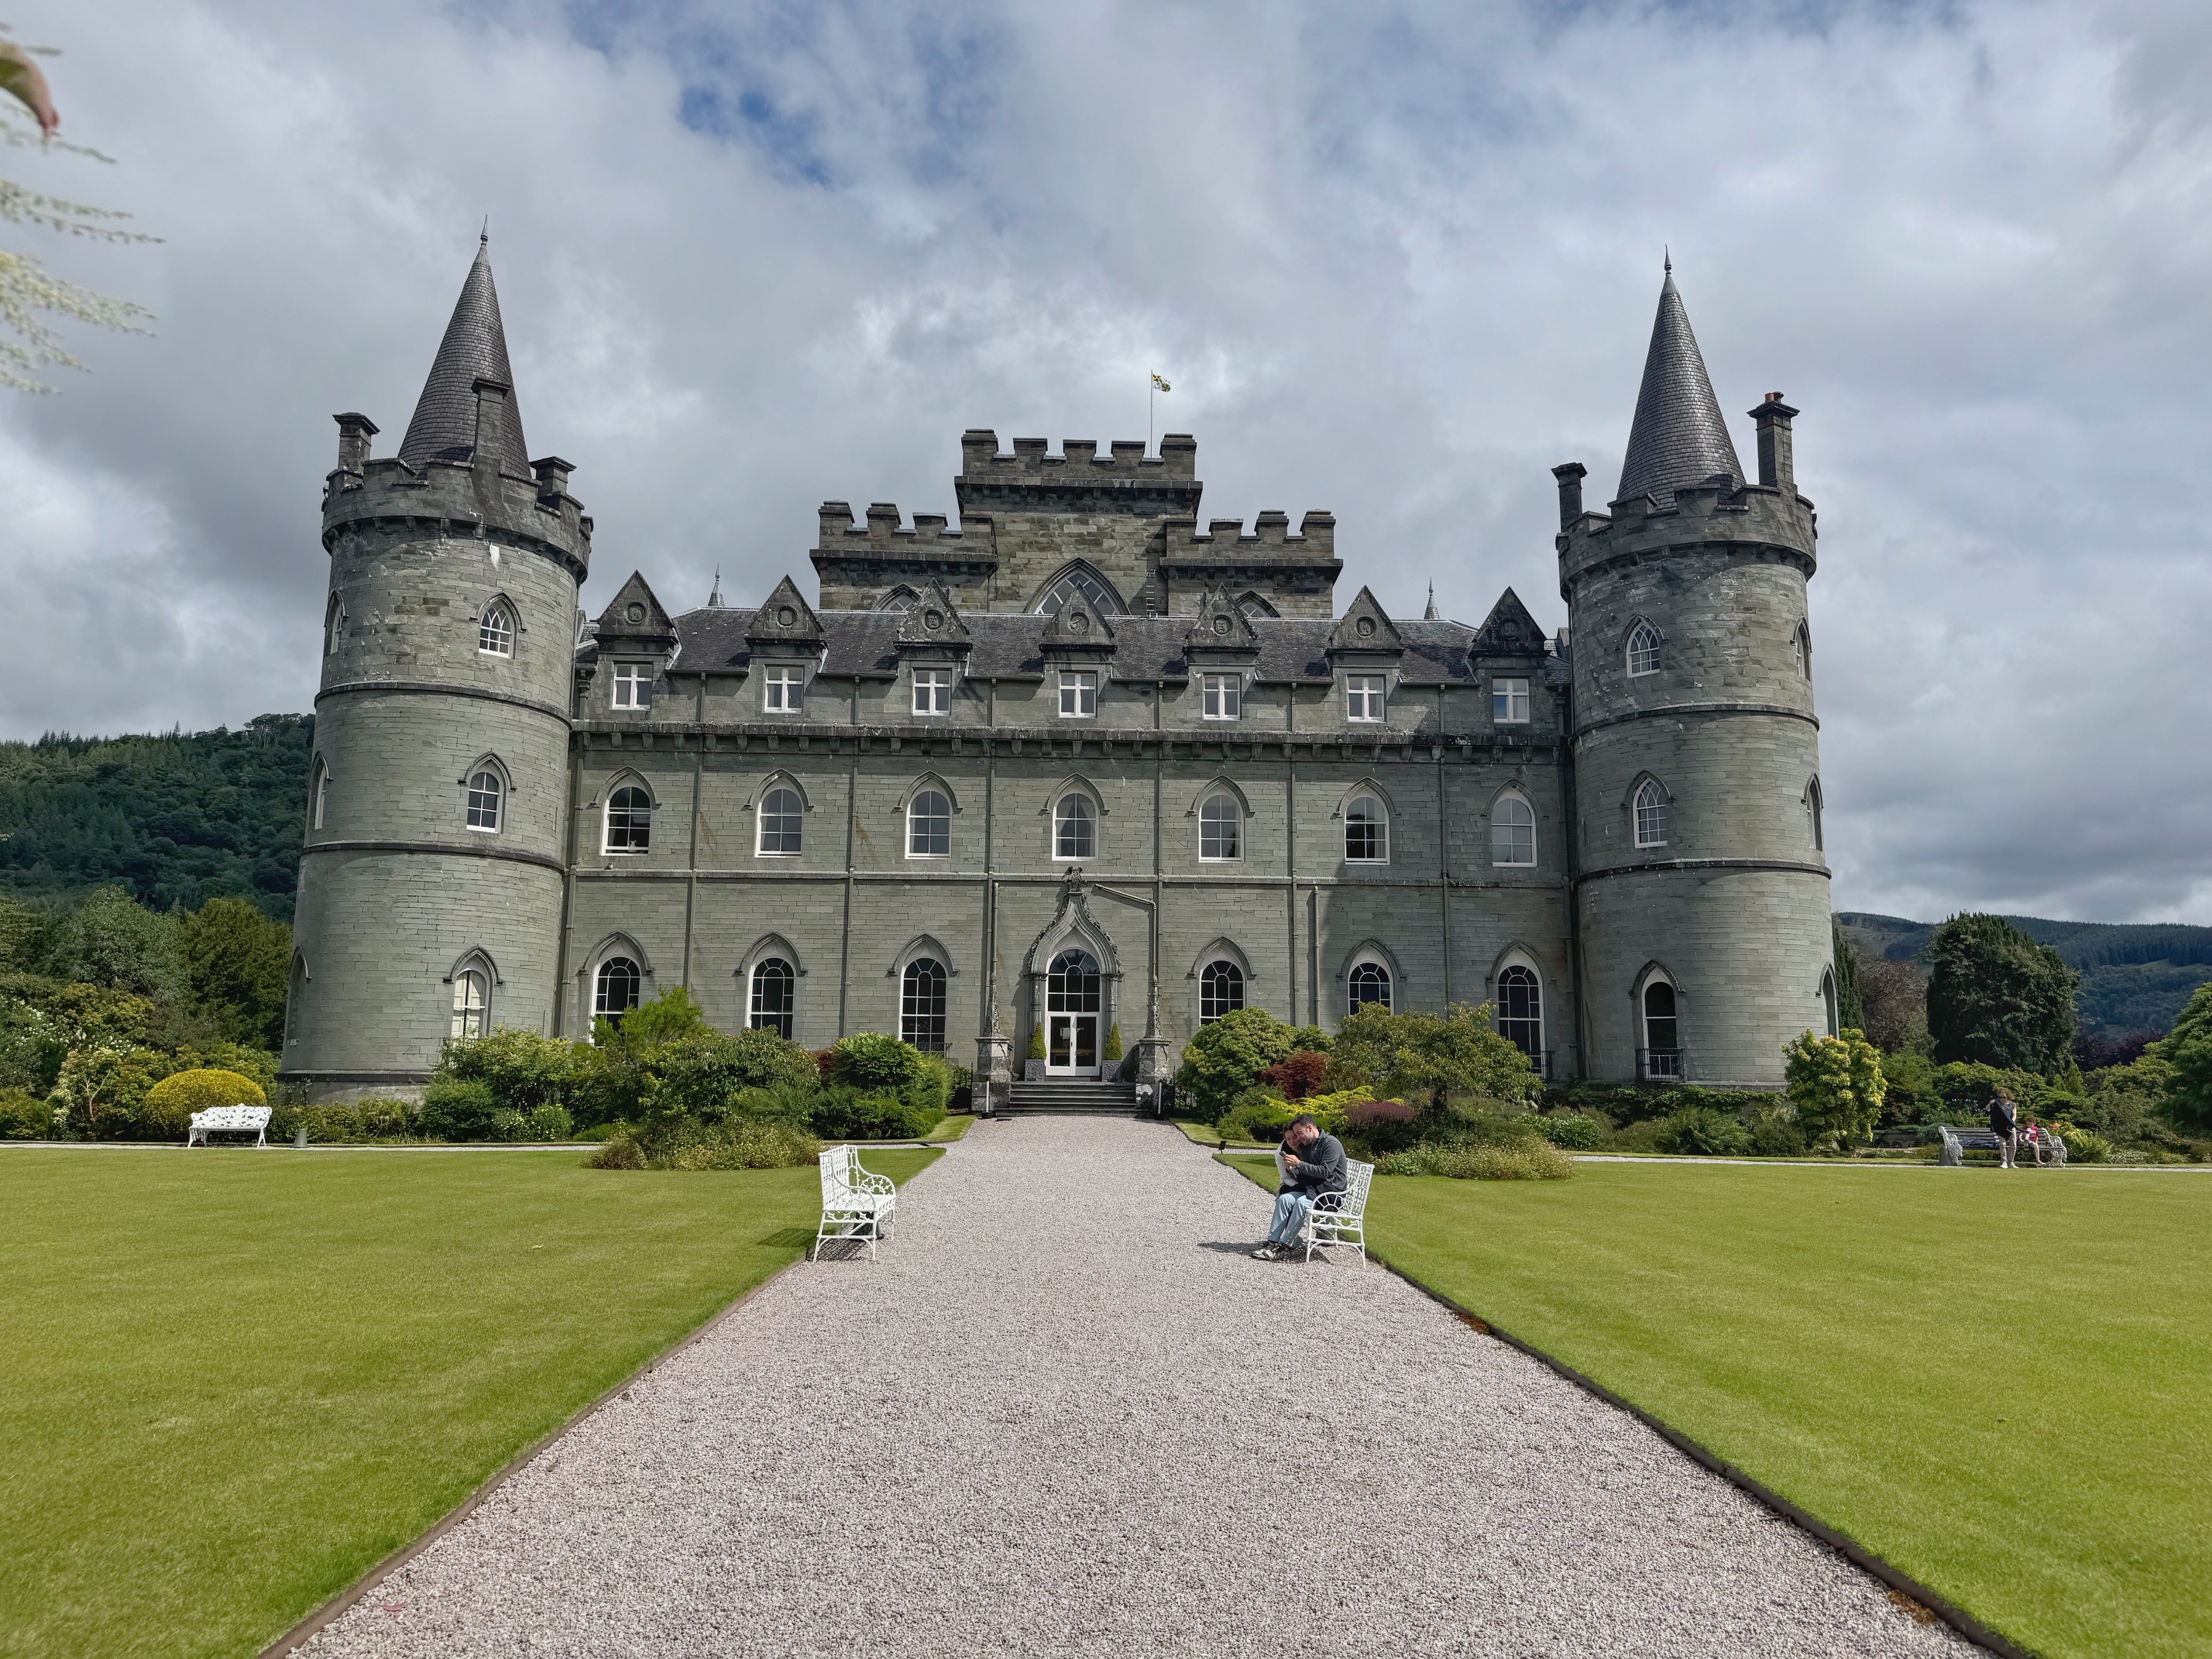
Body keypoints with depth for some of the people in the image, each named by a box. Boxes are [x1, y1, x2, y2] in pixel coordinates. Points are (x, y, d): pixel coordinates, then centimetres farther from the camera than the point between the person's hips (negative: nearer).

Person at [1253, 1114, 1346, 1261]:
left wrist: (1299, 1164, -20)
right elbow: (1304, 1177, 15)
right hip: (1311, 1189, 8)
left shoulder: (1331, 1143, -11)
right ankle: (1272, 1242, -22)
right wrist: (1291, 1169, -5)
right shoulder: (1307, 1146, 14)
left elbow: (1325, 1172, -20)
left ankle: (1285, 1246, -27)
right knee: (1284, 1199, -15)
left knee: (1301, 1202, -31)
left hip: (1331, 1192, -8)